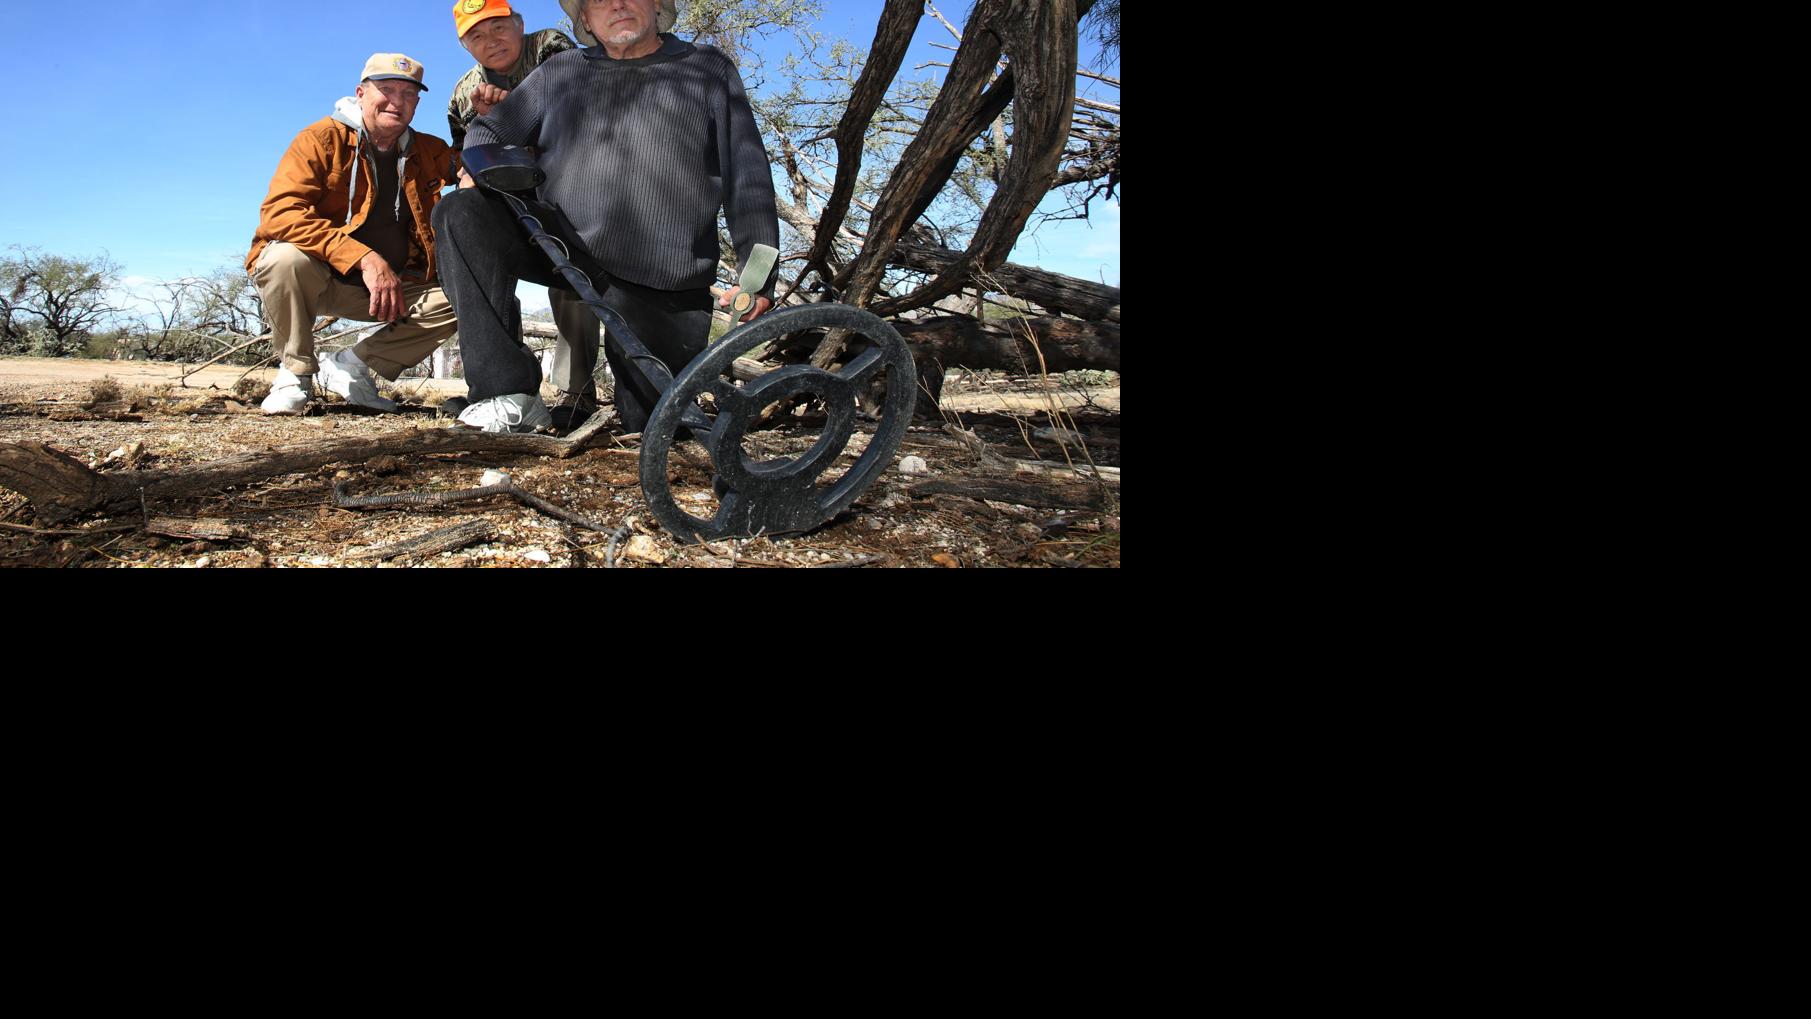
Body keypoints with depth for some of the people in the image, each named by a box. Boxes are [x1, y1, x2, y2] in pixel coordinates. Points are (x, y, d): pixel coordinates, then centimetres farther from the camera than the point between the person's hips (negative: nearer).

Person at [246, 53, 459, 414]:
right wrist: (365, 258, -36)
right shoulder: (322, 139, -11)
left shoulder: (429, 152, 6)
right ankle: (297, 371, -10)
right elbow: (280, 212, -24)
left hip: (395, 284, 5)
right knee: (286, 257, -36)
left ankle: (353, 365, 0)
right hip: (318, 277, -5)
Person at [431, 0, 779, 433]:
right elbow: (488, 131, 22)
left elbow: (748, 178, 3)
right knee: (462, 214, -23)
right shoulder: (560, 73, 15)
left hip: (662, 282, -2)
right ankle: (510, 395, -24)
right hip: (560, 247, 2)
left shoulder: (709, 71, 8)